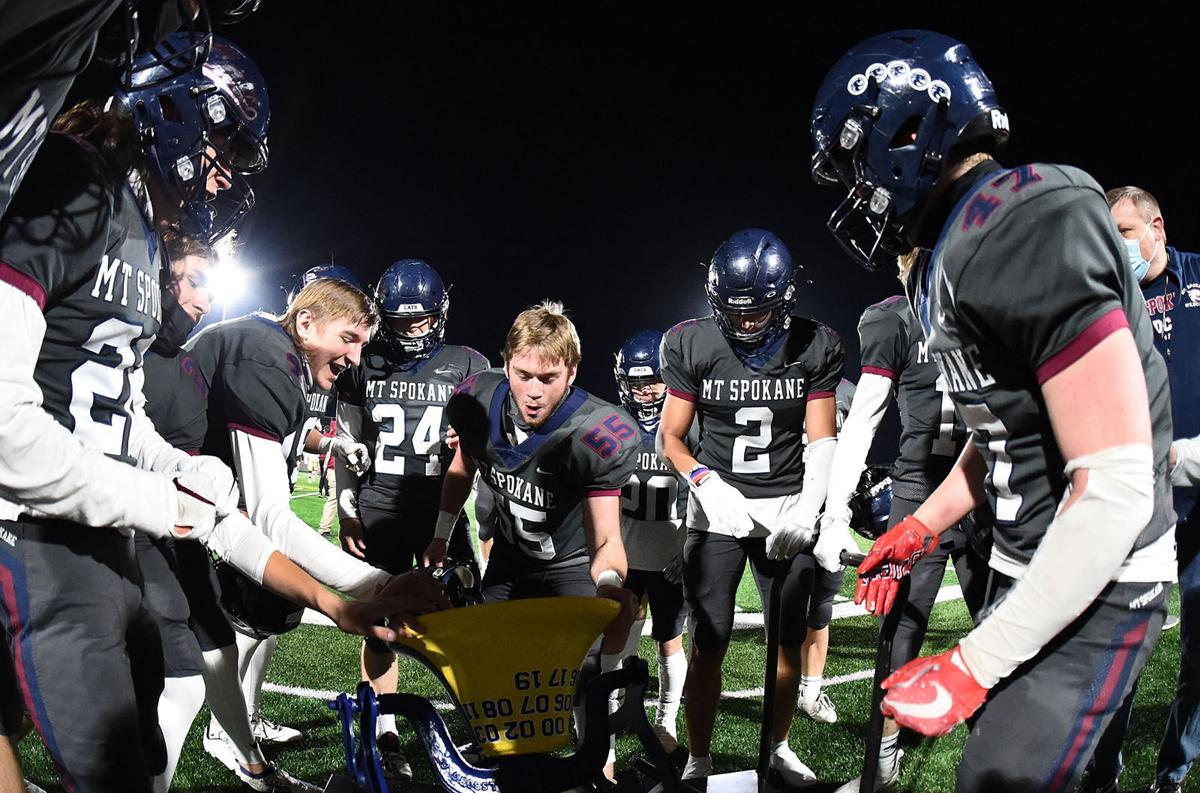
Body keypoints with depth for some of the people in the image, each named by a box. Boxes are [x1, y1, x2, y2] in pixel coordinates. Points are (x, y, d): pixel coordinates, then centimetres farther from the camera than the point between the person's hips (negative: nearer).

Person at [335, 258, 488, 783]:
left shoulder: (467, 367, 3)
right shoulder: (365, 368, 6)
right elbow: (347, 446, 9)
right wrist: (347, 513, 3)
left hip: (441, 510, -1)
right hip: (380, 513, 1)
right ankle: (386, 738, 17)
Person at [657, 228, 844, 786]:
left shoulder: (814, 348, -3)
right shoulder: (692, 346, -5)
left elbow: (822, 440, -1)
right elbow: (672, 437, 1)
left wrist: (806, 513, -14)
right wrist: (707, 484, -16)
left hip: (787, 509, 1)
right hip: (719, 509, -1)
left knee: (788, 640, 6)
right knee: (708, 643, -3)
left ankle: (779, 749, 26)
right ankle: (698, 762, 11)